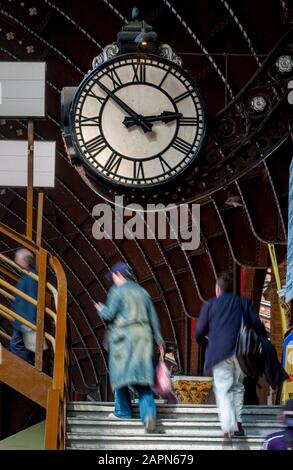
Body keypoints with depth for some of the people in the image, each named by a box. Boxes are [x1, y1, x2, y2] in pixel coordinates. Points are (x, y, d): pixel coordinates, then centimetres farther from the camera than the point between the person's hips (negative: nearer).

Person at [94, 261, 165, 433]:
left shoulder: (117, 291, -4)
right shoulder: (142, 292, 14)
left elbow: (109, 315, -9)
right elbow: (153, 318, 14)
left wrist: (101, 309, 13)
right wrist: (159, 340, 20)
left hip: (123, 337, -5)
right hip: (143, 337, 5)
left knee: (120, 373, 9)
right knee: (143, 378, 0)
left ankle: (123, 411, 15)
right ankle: (149, 413, -16)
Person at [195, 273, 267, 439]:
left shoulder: (209, 305, 6)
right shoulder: (244, 302, 11)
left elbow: (199, 332, 8)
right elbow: (257, 325, 4)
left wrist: (203, 341, 30)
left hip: (220, 353, -2)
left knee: (223, 390, -3)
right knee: (238, 387, 19)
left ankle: (229, 427, -20)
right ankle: (238, 422, 10)